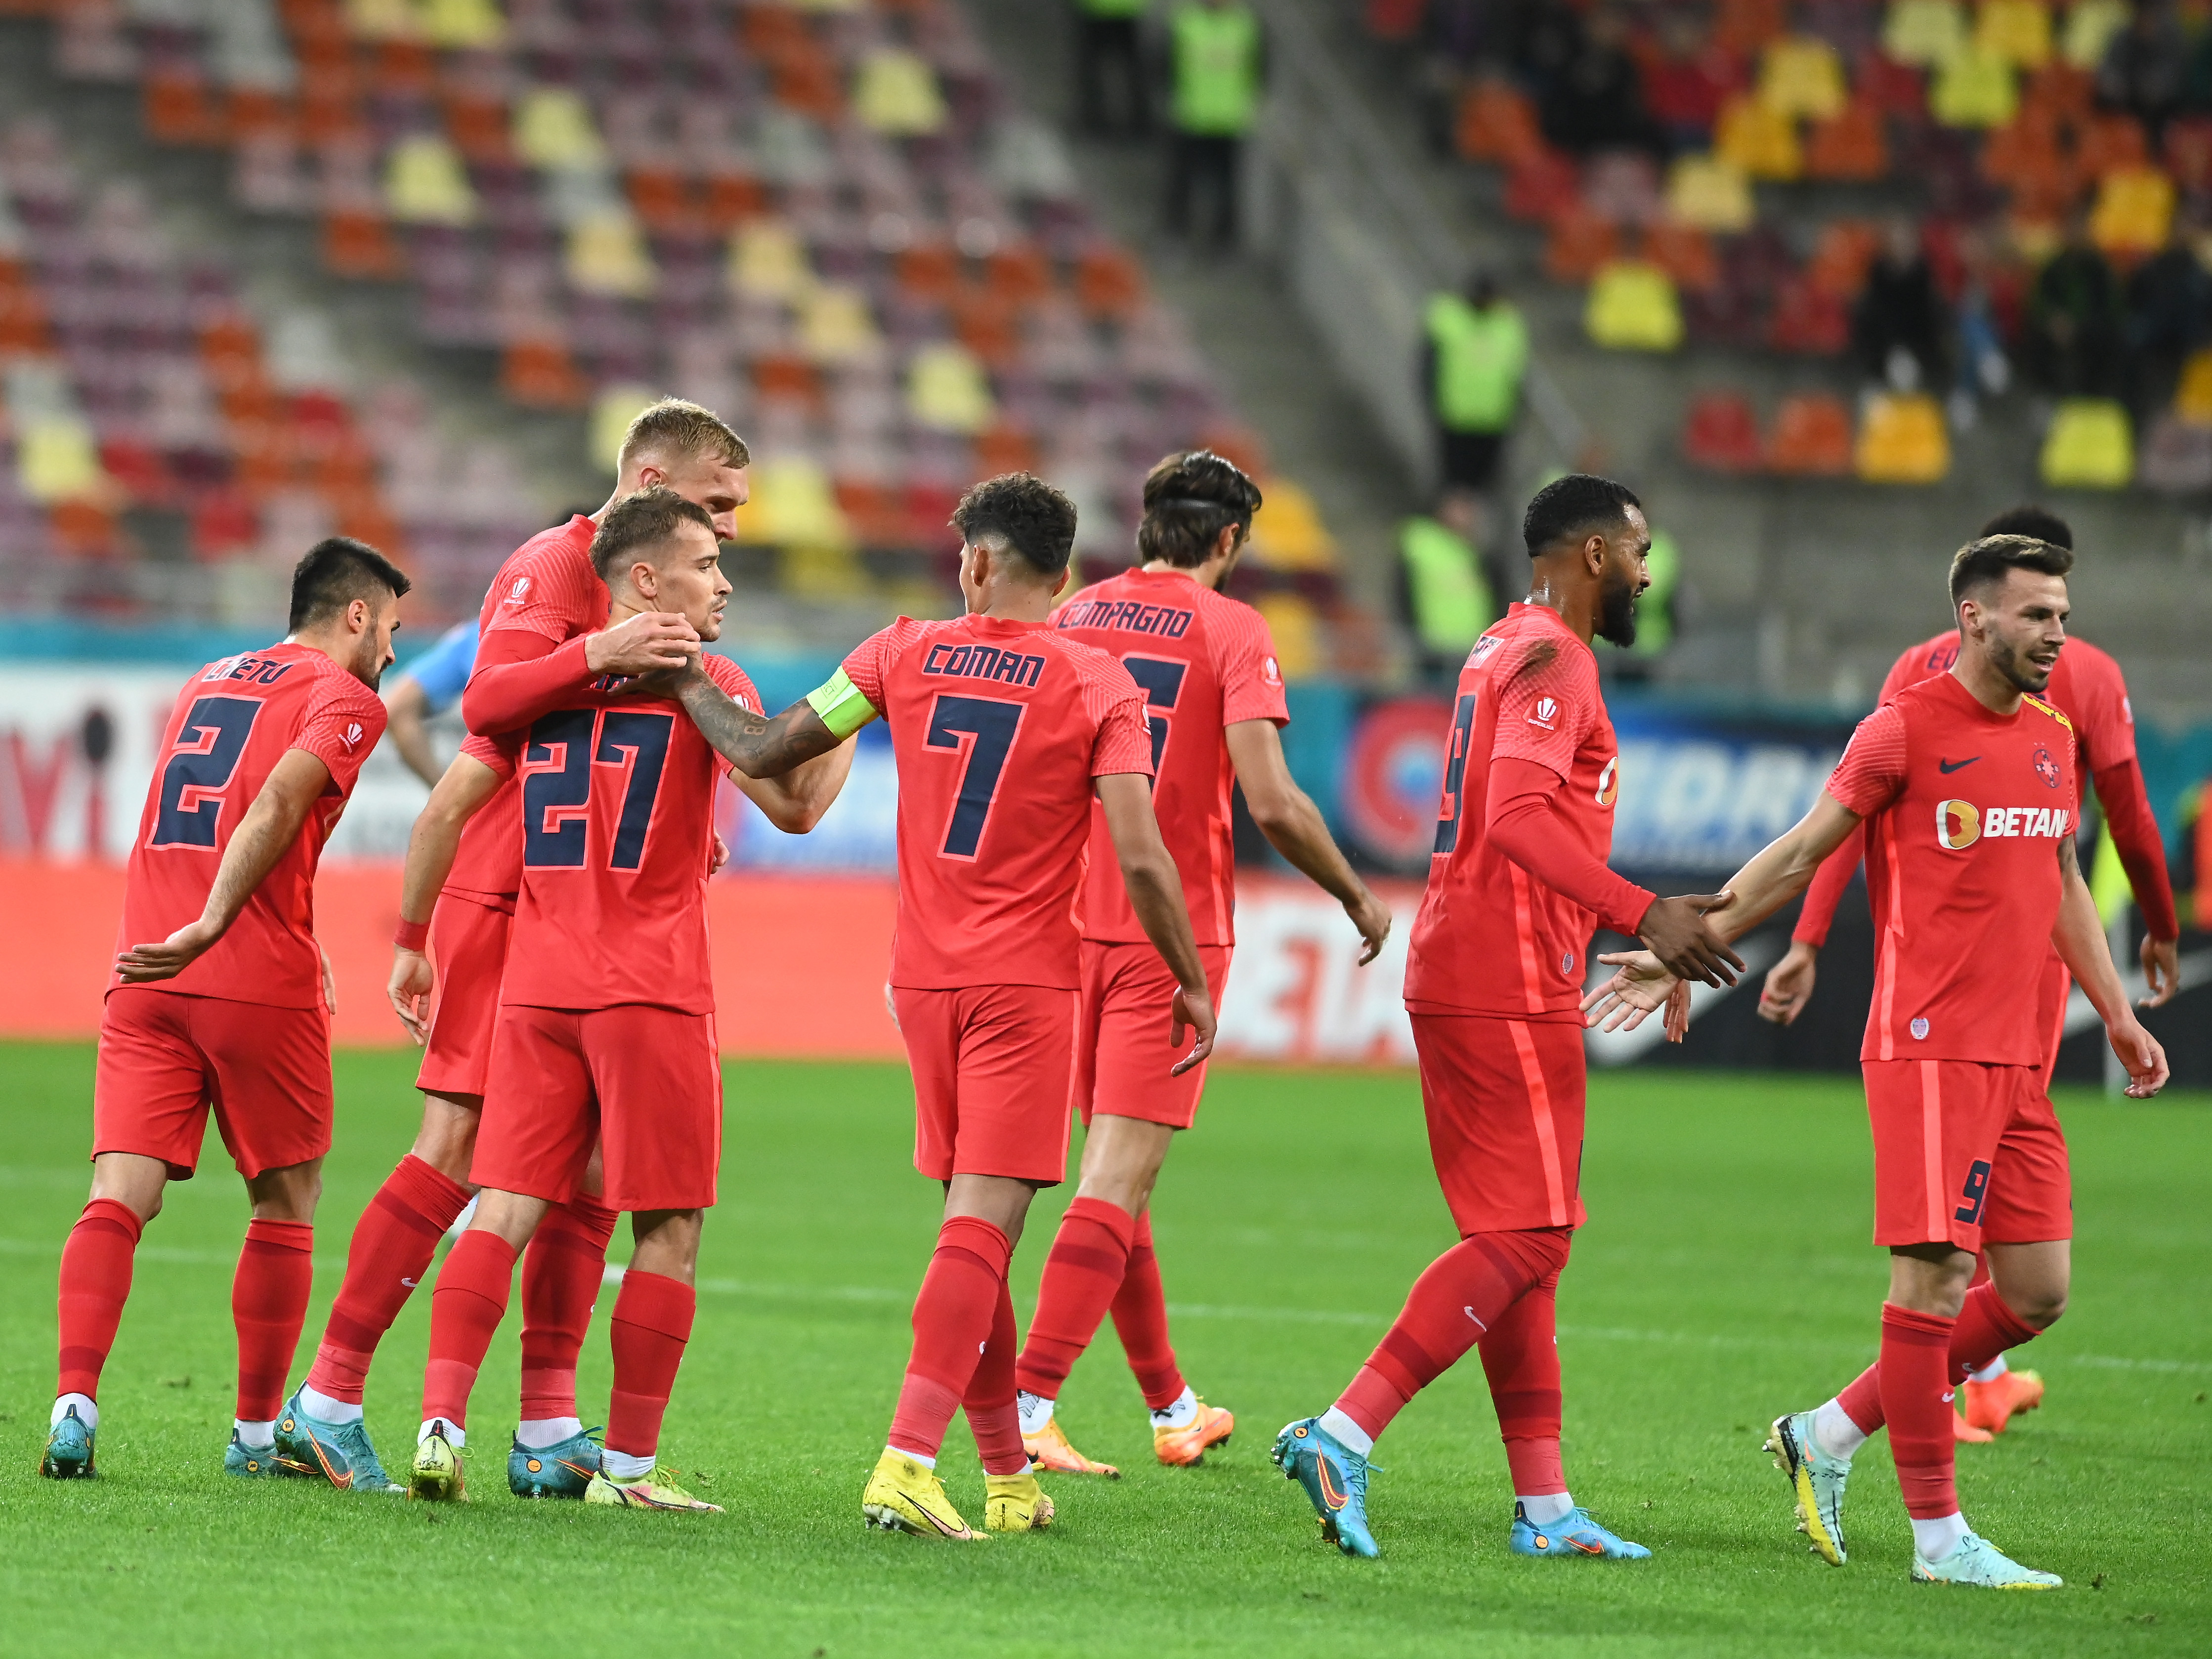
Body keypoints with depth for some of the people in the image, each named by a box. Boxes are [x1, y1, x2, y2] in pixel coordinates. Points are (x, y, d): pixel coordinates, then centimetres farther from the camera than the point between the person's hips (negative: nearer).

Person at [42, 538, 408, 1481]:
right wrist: (211, 930, -25)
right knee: (285, 1205, 11)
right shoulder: (344, 699, 1)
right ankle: (257, 1432, 14)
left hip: (144, 979, 5)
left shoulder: (205, 685, 23)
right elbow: (278, 806, -16)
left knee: (121, 1195, -5)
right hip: (259, 985, -5)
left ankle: (75, 1404, -22)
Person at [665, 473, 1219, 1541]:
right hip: (1027, 981, -4)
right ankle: (907, 1463, -22)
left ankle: (1007, 1475, 18)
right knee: (983, 1223, -9)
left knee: (975, 1222, 14)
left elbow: (764, 753, 5)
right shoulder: (1097, 686, -6)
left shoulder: (907, 654, 2)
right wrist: (1191, 983, -1)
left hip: (923, 975, 4)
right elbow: (1140, 860, -12)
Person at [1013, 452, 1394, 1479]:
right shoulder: (1229, 631, -8)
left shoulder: (1074, 617, 8)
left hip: (1075, 925, 6)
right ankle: (1026, 1406, -19)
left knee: (1115, 1170, 16)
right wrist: (1356, 897, -1)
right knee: (1118, 1179, -8)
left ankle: (1172, 1410, 27)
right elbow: (1272, 804, -16)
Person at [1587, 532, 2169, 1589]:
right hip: (1930, 1048, -8)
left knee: (2033, 1286, 4)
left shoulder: (2052, 740, 15)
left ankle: (1828, 1436, 18)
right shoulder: (1904, 730, -6)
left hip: (2020, 1061, 8)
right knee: (1934, 1274, -10)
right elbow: (1798, 855, -3)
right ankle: (1938, 1538, -6)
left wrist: (2117, 1016, 25)